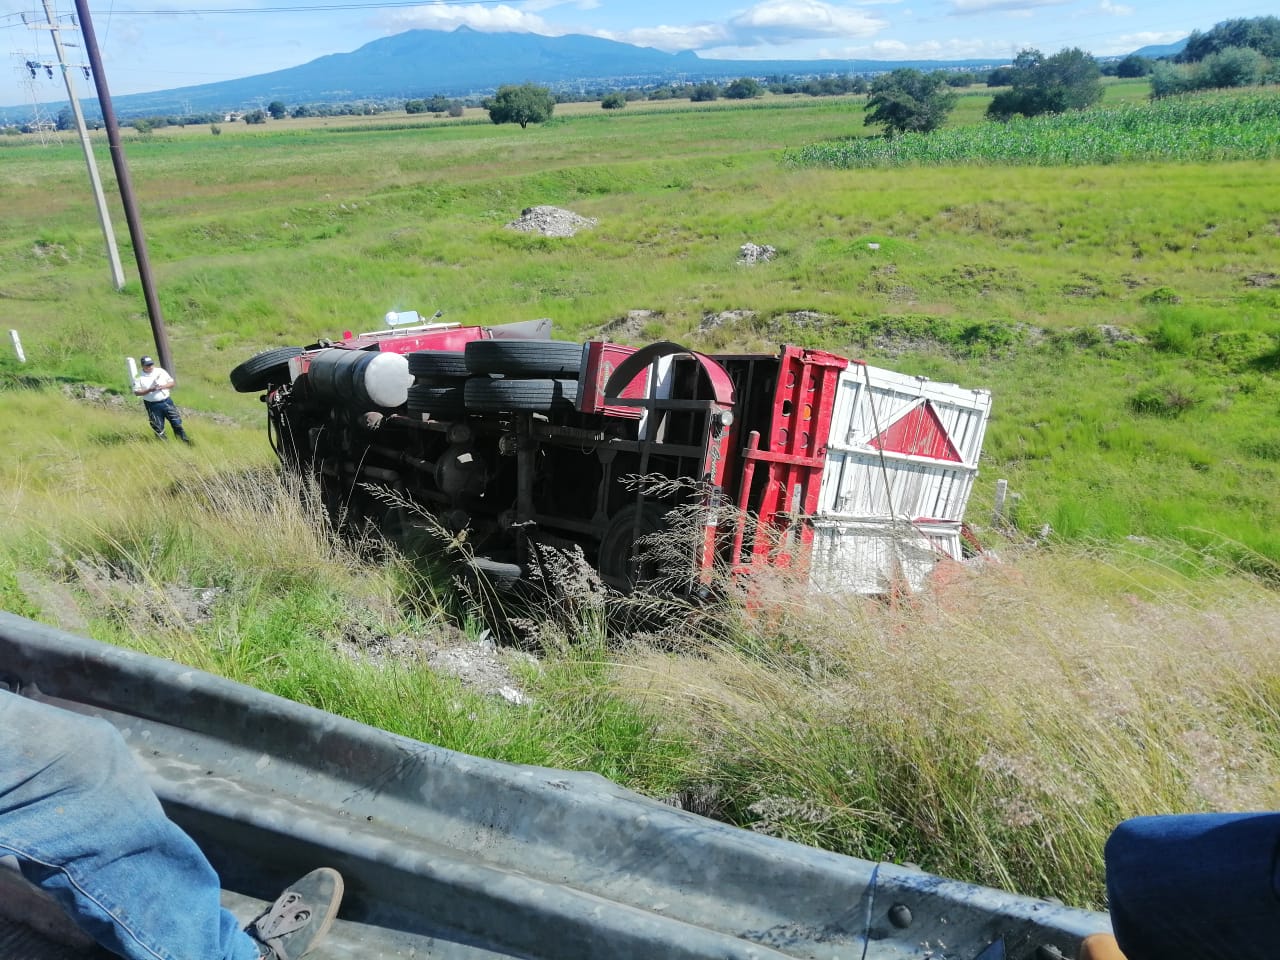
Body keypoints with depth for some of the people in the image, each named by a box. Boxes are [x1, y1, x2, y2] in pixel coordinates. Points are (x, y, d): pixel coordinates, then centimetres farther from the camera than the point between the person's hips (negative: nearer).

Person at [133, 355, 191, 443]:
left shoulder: (160, 371, 5)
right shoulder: (139, 377, -1)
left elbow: (173, 383, 6)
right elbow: (136, 392, -7)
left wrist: (163, 386, -12)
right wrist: (149, 390, -19)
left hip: (167, 402, 2)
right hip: (153, 405, -2)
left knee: (177, 423, 0)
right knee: (158, 428, 3)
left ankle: (185, 440, 7)